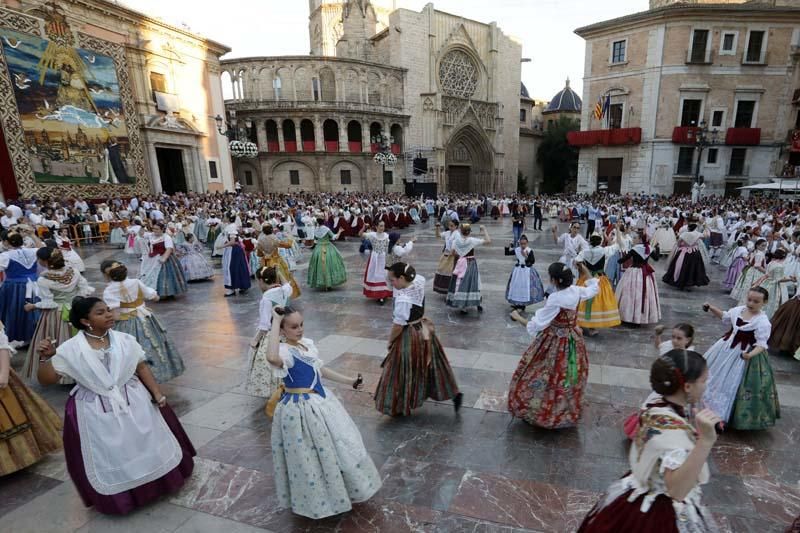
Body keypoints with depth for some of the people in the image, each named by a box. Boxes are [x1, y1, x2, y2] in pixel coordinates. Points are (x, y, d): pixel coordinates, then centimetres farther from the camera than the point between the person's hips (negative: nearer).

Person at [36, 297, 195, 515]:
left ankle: (156, 482, 38)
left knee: (145, 445, 14)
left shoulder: (124, 340, -5)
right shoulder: (70, 349, -10)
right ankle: (117, 497, 36)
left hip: (134, 402, 2)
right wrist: (45, 358, -23)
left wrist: (157, 393, -5)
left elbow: (142, 367, 0)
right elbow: (45, 380, -5)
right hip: (96, 411, -1)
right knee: (108, 456, 11)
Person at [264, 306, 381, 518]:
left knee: (340, 443, 21)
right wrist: (275, 322, -41)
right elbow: (272, 358, -49)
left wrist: (348, 380, 15)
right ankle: (315, 499, 37)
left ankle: (344, 489, 46)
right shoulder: (284, 350, -23)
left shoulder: (308, 343, 2)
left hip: (321, 400, 8)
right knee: (308, 456, 11)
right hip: (300, 408, -8)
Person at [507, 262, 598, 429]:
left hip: (555, 342, -7)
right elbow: (594, 288, 15)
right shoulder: (576, 291, -9)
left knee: (548, 377, 11)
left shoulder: (555, 299, -29)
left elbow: (537, 324, -23)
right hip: (573, 340, 7)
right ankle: (567, 412, 42)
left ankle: (537, 411, 25)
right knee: (568, 376, 23)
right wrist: (584, 270, 18)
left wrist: (518, 317, -10)